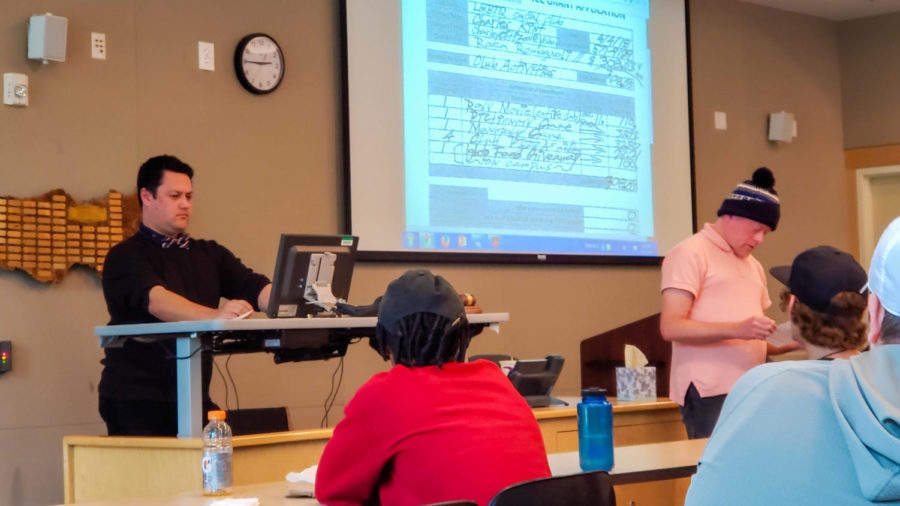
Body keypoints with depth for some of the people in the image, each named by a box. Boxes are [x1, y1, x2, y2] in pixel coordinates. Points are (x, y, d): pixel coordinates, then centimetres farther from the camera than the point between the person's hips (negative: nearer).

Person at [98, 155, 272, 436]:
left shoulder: (209, 254, 17)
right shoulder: (125, 257, -2)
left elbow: (255, 288, 2)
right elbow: (154, 299, -21)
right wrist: (213, 315, -38)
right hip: (135, 401, -5)